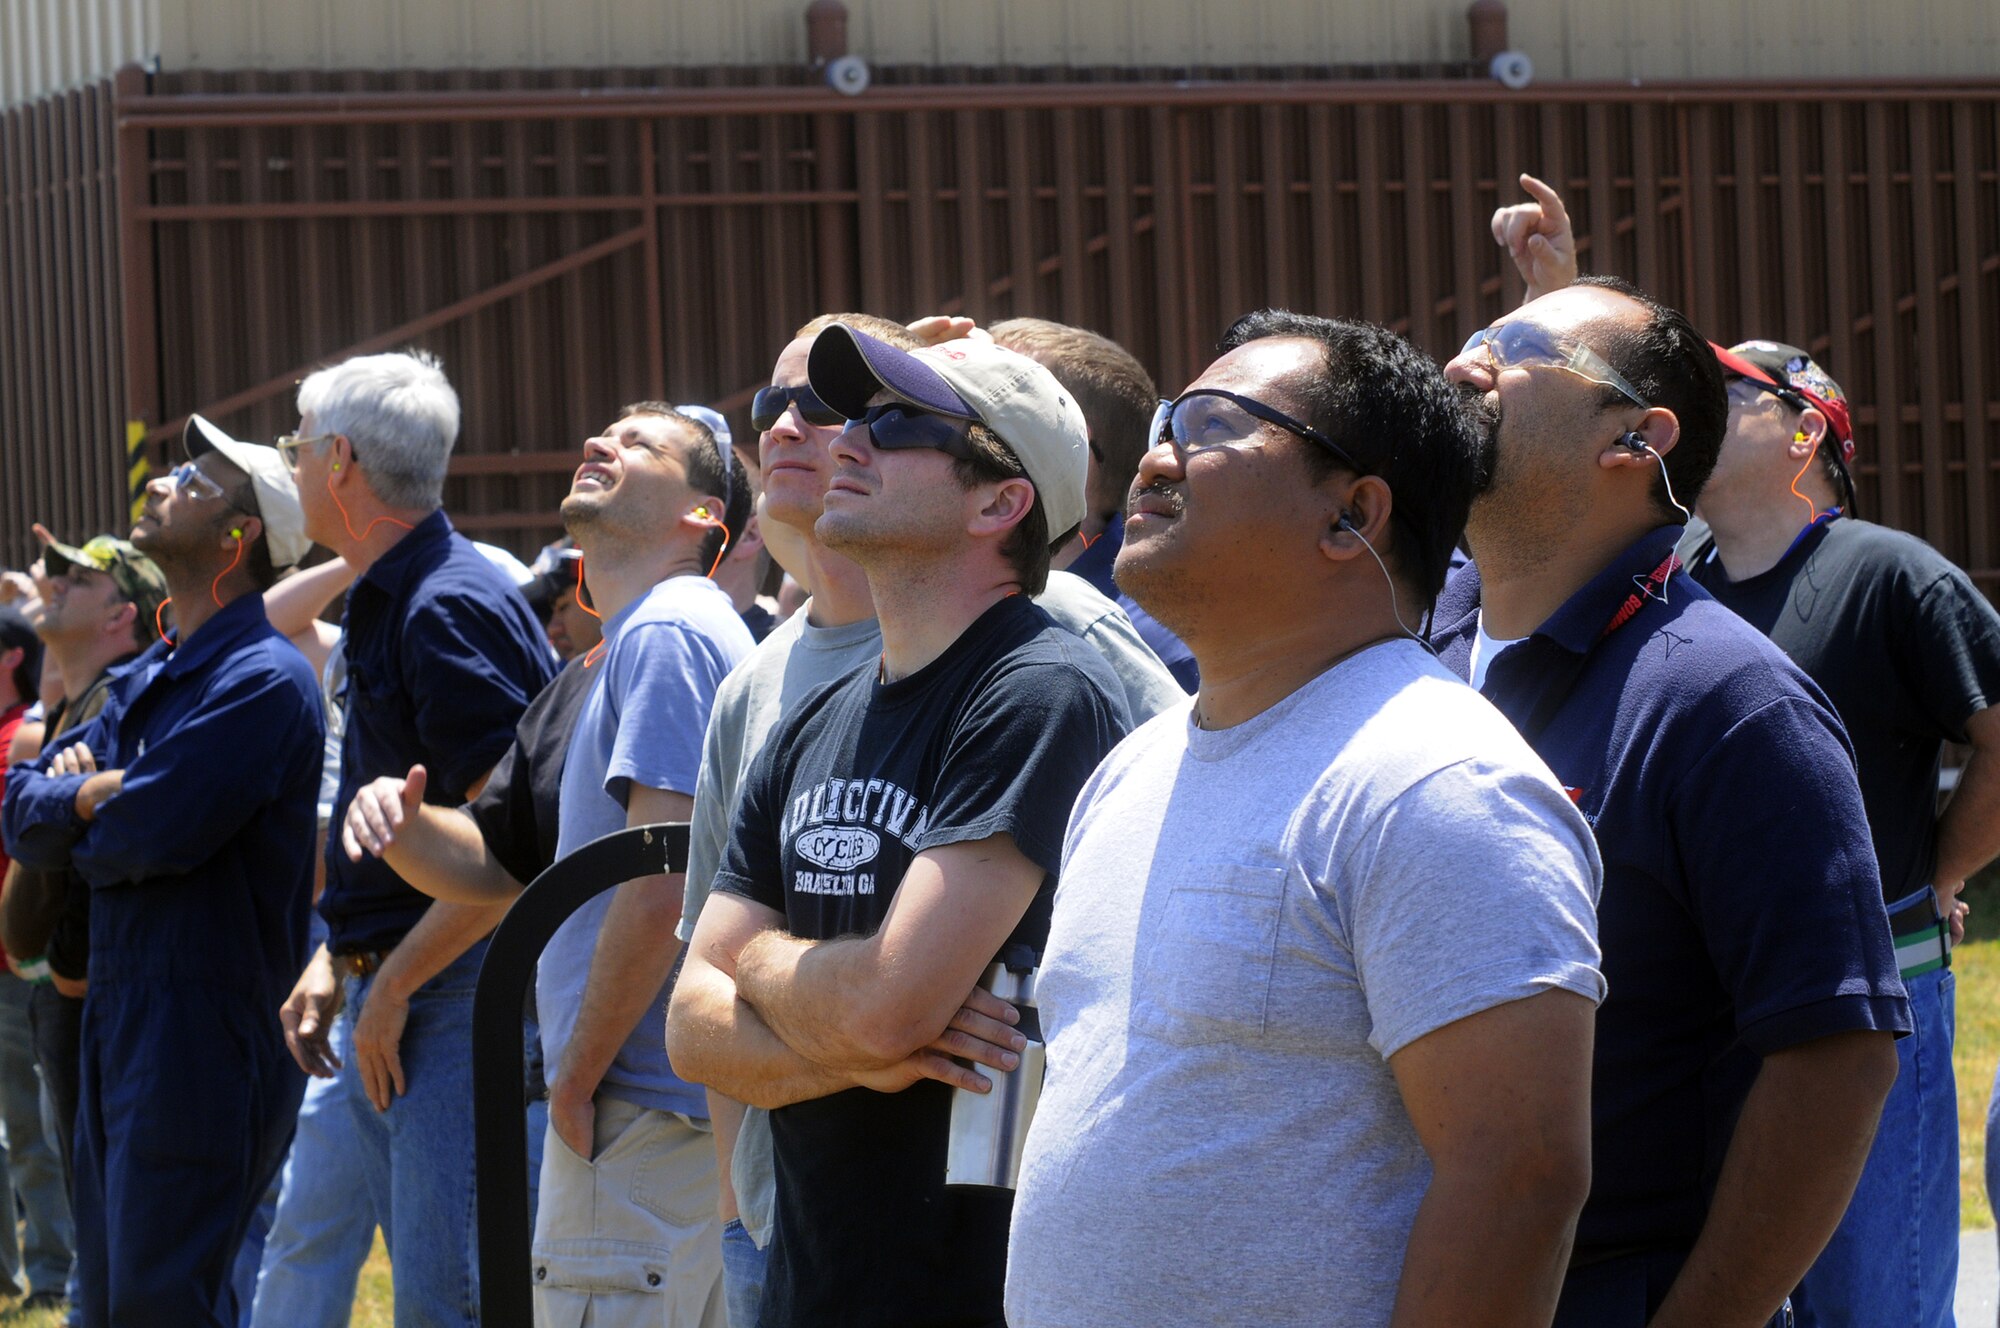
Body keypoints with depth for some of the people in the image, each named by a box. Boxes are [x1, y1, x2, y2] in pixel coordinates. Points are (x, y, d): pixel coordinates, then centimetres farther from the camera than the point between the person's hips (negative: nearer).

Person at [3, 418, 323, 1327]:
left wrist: (76, 810, 0)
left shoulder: (262, 681, -13)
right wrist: (94, 791, -9)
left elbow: (149, 834, -21)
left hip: (203, 1044, -9)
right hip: (120, 1035, 9)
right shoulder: (150, 680, 17)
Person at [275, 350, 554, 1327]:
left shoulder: (453, 606, -16)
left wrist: (392, 987, -17)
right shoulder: (380, 606, 16)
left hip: (456, 997, -10)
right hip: (386, 998, 10)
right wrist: (334, 962, 15)